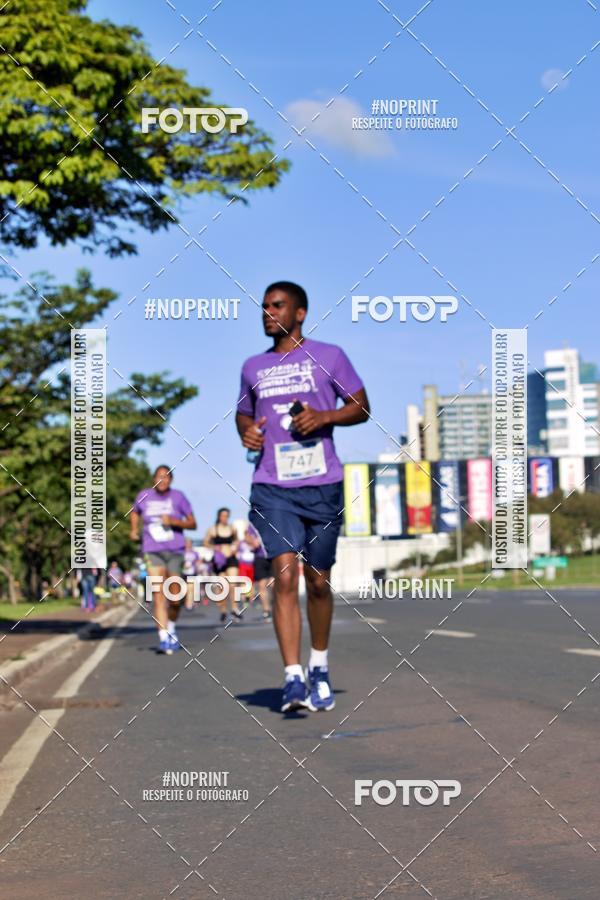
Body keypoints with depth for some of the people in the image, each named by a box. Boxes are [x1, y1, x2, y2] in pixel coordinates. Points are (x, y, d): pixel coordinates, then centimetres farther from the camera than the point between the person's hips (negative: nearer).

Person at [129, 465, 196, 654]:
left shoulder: (178, 497, -1)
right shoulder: (144, 496, 5)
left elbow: (193, 524, 0)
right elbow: (134, 512, 26)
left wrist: (173, 521, -16)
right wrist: (134, 529, 9)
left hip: (175, 551, 0)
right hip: (152, 551, 0)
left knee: (175, 597, 4)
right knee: (159, 595, -13)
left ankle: (171, 628, 31)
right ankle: (164, 639, -16)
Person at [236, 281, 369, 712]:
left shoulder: (329, 356, 4)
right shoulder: (253, 367, 13)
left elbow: (361, 407, 6)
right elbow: (244, 412, 27)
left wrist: (324, 417, -12)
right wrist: (246, 430, 3)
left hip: (323, 485, -1)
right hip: (272, 487, 1)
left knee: (318, 581, 8)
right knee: (285, 575, -13)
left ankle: (320, 670, 26)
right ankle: (293, 678, -15)